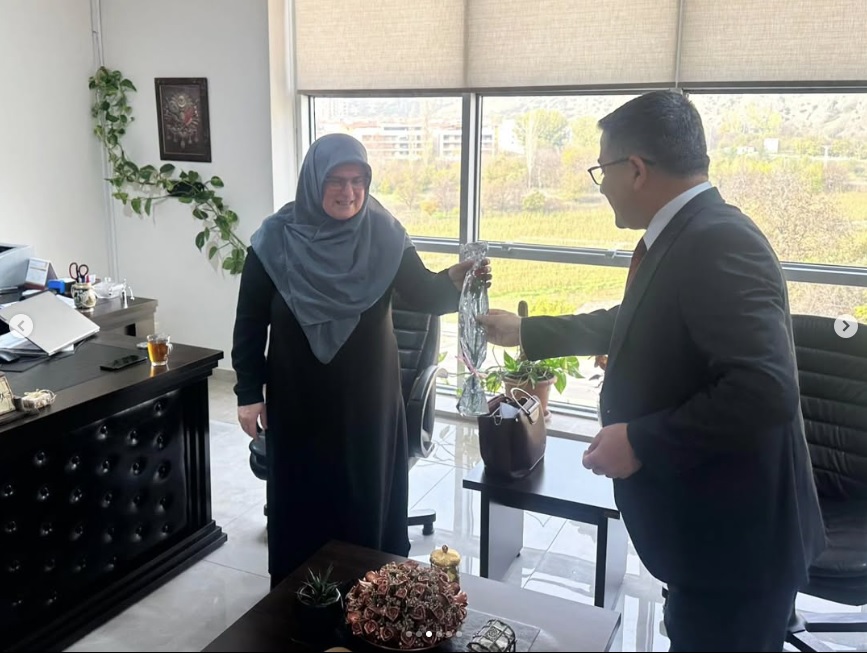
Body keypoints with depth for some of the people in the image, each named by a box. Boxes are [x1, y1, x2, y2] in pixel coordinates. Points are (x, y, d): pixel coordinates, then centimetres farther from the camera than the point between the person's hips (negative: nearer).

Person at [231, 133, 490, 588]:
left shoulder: (384, 235, -7)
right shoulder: (275, 241, -10)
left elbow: (424, 296, -11)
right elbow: (250, 323, -4)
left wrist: (453, 281, -33)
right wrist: (248, 393, -4)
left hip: (369, 399, 1)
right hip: (299, 402, -1)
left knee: (368, 497, 12)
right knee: (303, 500, 12)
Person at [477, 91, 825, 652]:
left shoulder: (720, 243, -24)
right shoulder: (685, 237, 6)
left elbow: (765, 390, -34)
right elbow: (634, 326, 22)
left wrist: (641, 442, -24)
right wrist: (527, 332, 27)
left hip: (734, 539, -9)